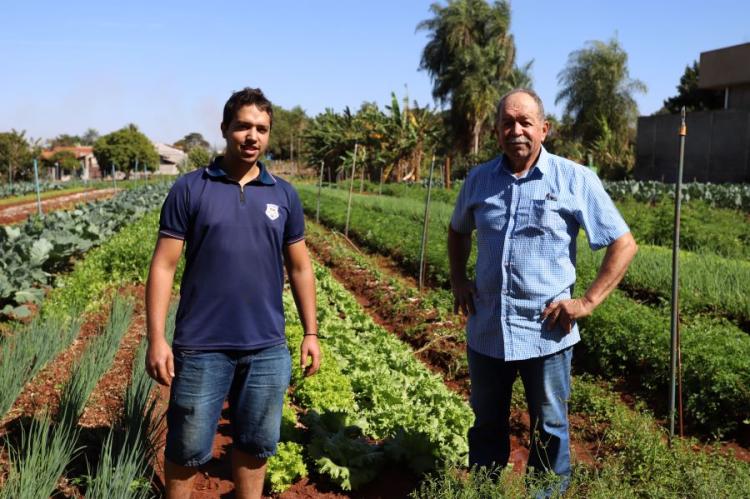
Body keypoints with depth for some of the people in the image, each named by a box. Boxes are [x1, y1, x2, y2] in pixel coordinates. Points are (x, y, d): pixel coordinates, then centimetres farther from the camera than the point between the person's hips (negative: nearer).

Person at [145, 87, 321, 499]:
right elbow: (163, 266, -5)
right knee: (186, 449, 11)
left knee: (255, 445, 16)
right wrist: (156, 339, -11)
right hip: (201, 347, -2)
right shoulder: (189, 189, -4)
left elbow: (300, 268, 11)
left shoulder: (284, 195, 5)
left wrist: (311, 332, 8)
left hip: (267, 348, 3)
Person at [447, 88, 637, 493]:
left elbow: (624, 244, -4)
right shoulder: (478, 179, 3)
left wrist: (588, 301, -11)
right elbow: (458, 231, 22)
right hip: (486, 329, 4)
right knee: (486, 426, 18)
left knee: (549, 431, 13)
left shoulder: (575, 179, -8)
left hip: (546, 332, -3)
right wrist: (458, 282, 9)